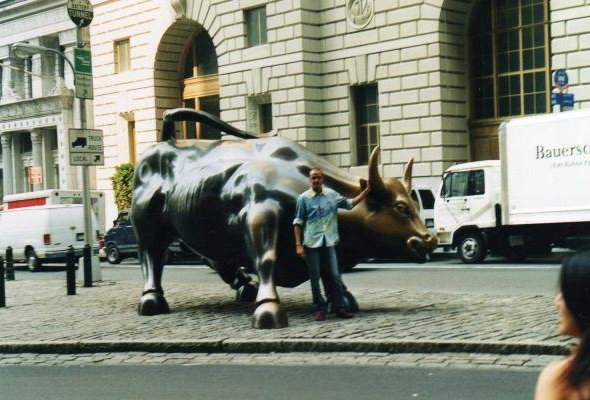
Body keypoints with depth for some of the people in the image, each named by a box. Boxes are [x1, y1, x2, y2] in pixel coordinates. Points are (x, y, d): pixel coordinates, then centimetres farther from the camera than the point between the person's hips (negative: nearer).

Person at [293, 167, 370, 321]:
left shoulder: (331, 195, 7)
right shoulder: (303, 198, -1)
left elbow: (350, 204, 15)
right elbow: (298, 222, 0)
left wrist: (367, 190, 8)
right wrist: (298, 244, -5)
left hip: (329, 242, 2)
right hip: (312, 243, -2)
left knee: (335, 276, 2)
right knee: (315, 278, 2)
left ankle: (340, 308, 8)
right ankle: (320, 308, 12)